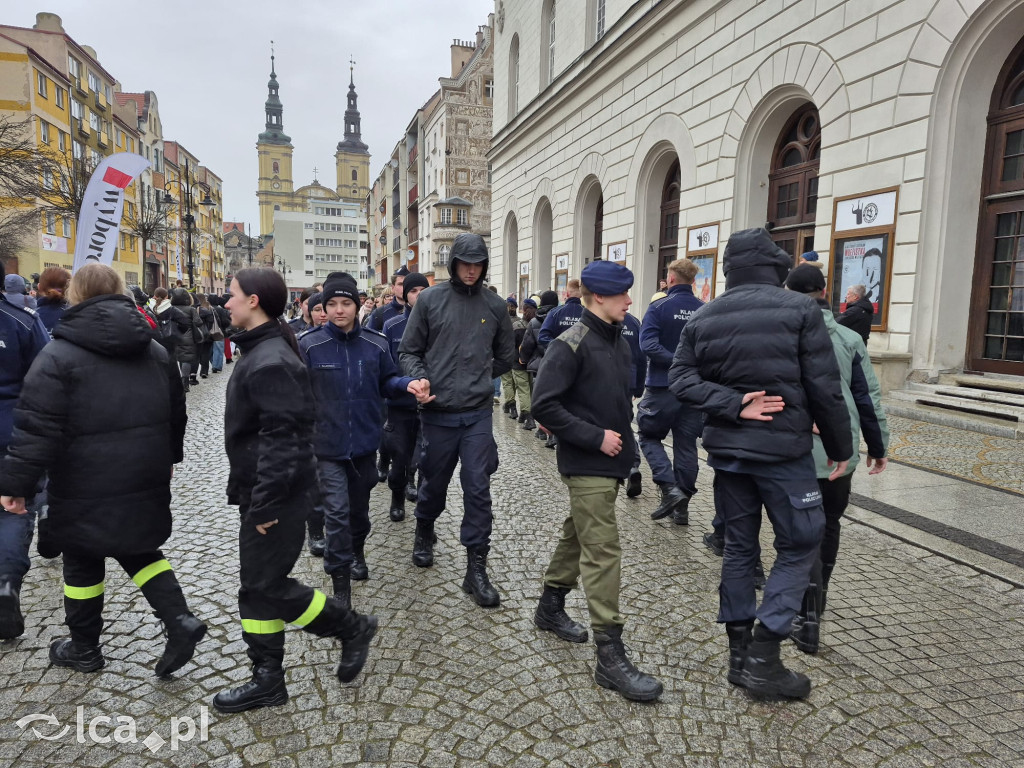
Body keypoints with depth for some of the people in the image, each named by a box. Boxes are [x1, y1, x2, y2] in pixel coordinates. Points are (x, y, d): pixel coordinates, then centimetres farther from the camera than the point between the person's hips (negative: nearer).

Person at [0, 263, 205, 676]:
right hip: (145, 481, 5)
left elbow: (36, 428, -16)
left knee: (83, 561, 13)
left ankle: (84, 648, 29)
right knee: (138, 549, 19)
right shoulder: (154, 349, 7)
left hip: (87, 486, -5)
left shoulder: (58, 354, -11)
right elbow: (176, 412, 15)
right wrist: (169, 457, 27)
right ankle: (180, 620, 5)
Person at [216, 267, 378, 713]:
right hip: (260, 491, 10)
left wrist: (264, 502, -23)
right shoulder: (262, 351, 11)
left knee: (266, 584, 0)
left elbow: (281, 438, -26)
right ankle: (268, 680, 28)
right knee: (257, 584, 15)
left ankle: (351, 627, 17)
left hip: (275, 495, -10)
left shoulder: (271, 362, -21)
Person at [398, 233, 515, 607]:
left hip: (478, 414, 1)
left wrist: (478, 379, 11)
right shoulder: (430, 300, -1)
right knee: (434, 483, 15)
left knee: (478, 489, 0)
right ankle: (424, 533, 45)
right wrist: (420, 378, -15)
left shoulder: (495, 305, 4)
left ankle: (476, 568, 11)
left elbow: (505, 356, 16)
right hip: (438, 412, -1)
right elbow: (409, 351, 2)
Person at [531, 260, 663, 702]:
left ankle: (551, 608, 39)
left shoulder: (618, 342, 10)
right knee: (603, 552, -7)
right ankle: (610, 655, 1)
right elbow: (544, 406, -19)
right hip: (587, 466, -8)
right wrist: (595, 437, -19)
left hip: (610, 462, 9)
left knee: (578, 536, 20)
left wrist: (622, 441, 12)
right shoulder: (571, 345, -15)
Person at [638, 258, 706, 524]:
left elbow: (648, 345, -21)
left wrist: (675, 362, -17)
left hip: (663, 387, -4)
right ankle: (682, 507, 17)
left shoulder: (659, 308, -9)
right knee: (686, 445, 11)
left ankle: (670, 487, -4)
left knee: (649, 437, 14)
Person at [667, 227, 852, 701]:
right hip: (784, 450, -4)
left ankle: (740, 654, 24)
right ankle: (763, 659, 8)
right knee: (798, 546, 9)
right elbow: (824, 388, -8)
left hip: (726, 450, 5)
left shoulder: (703, 318, 3)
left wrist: (734, 406, -12)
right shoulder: (799, 310, -9)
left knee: (738, 546, 14)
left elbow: (681, 380, -7)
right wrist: (839, 448, 3)